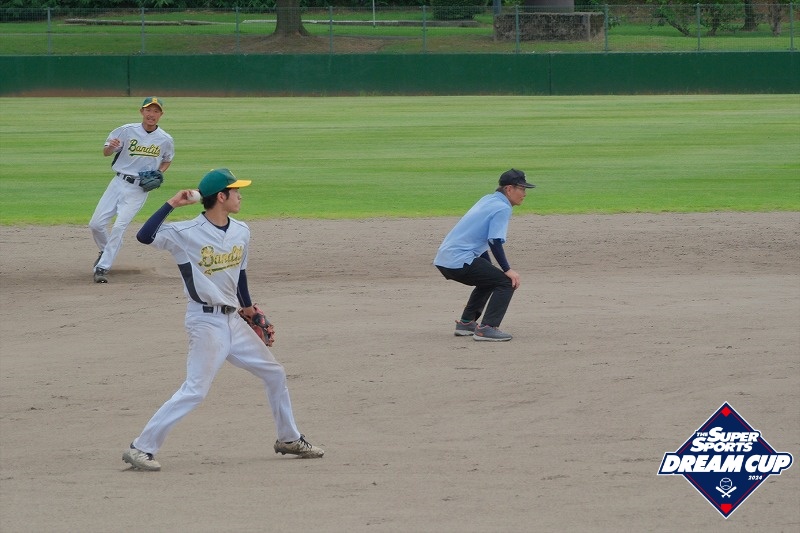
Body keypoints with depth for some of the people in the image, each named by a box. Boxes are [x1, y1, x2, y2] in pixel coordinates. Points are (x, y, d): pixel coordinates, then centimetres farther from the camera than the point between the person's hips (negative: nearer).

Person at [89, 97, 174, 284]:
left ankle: (102, 267, -9)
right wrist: (111, 146, -26)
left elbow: (166, 161, 17)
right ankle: (105, 252, 29)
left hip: (139, 189, -2)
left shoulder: (165, 140, -1)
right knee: (96, 224, -2)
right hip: (119, 182, 2)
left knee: (119, 227, -15)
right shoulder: (127, 131, -4)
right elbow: (105, 153, -2)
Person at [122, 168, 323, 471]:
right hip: (205, 321, -8)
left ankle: (289, 439, 33)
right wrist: (171, 205, -26)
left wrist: (247, 306, 28)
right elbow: (144, 237, -29)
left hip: (233, 321, 8)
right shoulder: (185, 234, -15)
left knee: (274, 374, 15)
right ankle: (141, 449, -11)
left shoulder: (241, 232, 6)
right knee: (195, 391, -15)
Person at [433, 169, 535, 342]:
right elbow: (495, 242, -19)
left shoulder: (488, 200, 21)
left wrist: (489, 268, 29)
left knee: (488, 280, 30)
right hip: (460, 261, -10)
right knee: (507, 281, -9)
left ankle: (466, 323, 28)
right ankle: (487, 328, -18)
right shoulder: (503, 208, -8)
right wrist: (507, 270, -16)